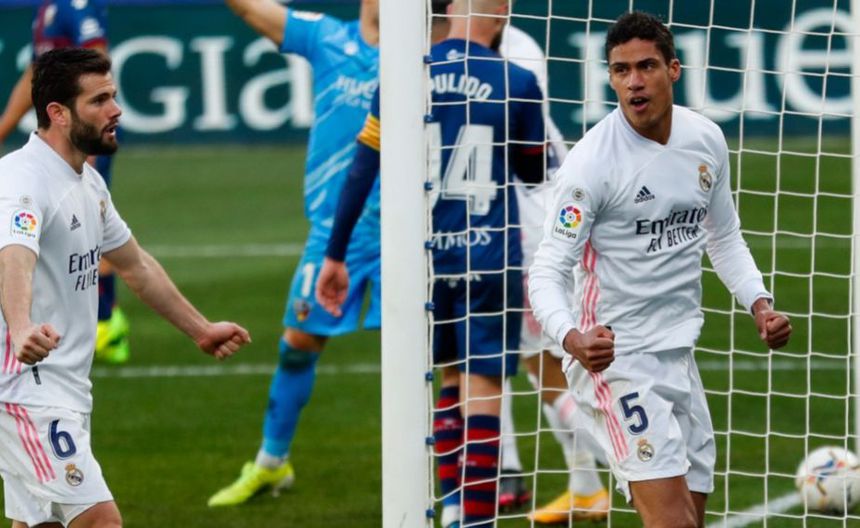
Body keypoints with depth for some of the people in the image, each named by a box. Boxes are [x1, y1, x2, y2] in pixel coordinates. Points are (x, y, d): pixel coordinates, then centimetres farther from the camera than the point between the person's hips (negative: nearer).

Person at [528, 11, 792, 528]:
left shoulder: (707, 140, 3)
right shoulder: (592, 161, -16)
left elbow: (725, 238, 19)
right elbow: (548, 272, -16)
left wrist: (759, 303, 3)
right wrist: (574, 339, -35)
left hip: (678, 356, 7)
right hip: (615, 357, -7)